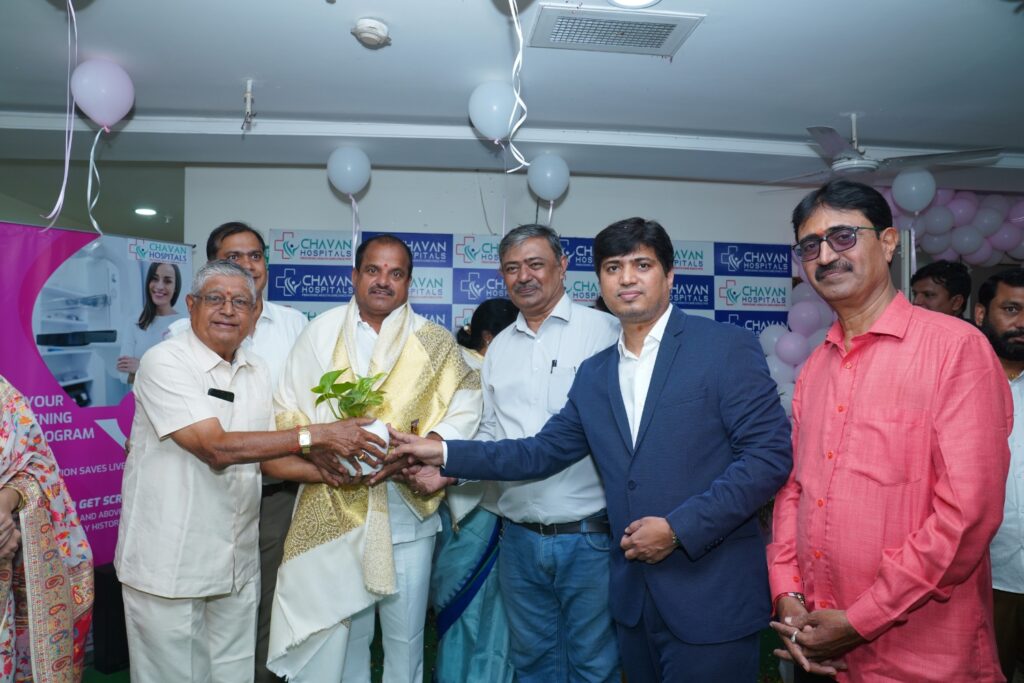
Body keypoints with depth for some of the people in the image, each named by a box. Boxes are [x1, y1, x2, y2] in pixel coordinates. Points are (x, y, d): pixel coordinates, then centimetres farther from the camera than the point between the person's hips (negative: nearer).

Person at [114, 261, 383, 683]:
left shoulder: (256, 372, 6)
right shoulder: (165, 362, -14)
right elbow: (216, 448, -25)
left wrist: (331, 472, -8)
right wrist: (315, 435, -27)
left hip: (237, 564, 6)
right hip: (169, 564, -6)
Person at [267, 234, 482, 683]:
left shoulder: (434, 342, 4)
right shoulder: (321, 332, 4)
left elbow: (467, 398, -2)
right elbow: (287, 408, 3)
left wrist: (431, 442, -19)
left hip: (407, 510, 0)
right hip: (336, 511, 1)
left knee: (405, 637, 11)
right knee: (341, 632, 14)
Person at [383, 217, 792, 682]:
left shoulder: (726, 347, -8)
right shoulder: (594, 374, 8)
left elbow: (770, 453, -13)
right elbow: (545, 450, 10)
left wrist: (679, 528, -18)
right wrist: (445, 454, 4)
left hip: (711, 595, -5)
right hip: (633, 595, 6)